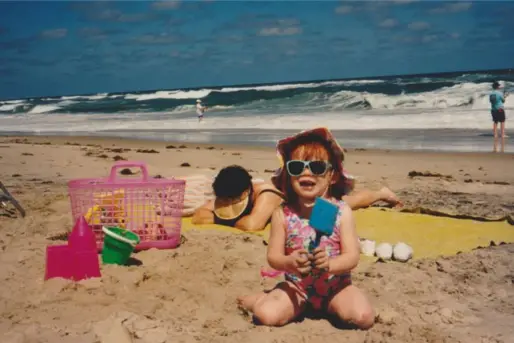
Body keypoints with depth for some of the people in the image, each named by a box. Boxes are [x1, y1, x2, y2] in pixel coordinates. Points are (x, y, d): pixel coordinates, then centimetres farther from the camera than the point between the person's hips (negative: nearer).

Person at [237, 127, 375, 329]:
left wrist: (329, 263, -33)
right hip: (296, 286, 0)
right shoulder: (283, 214, -9)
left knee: (363, 317, -23)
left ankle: (328, 305, 9)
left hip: (336, 286, 1)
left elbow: (352, 256, -13)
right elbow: (273, 256, -7)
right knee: (267, 314, -24)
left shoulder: (342, 212, -12)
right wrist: (289, 262, -29)